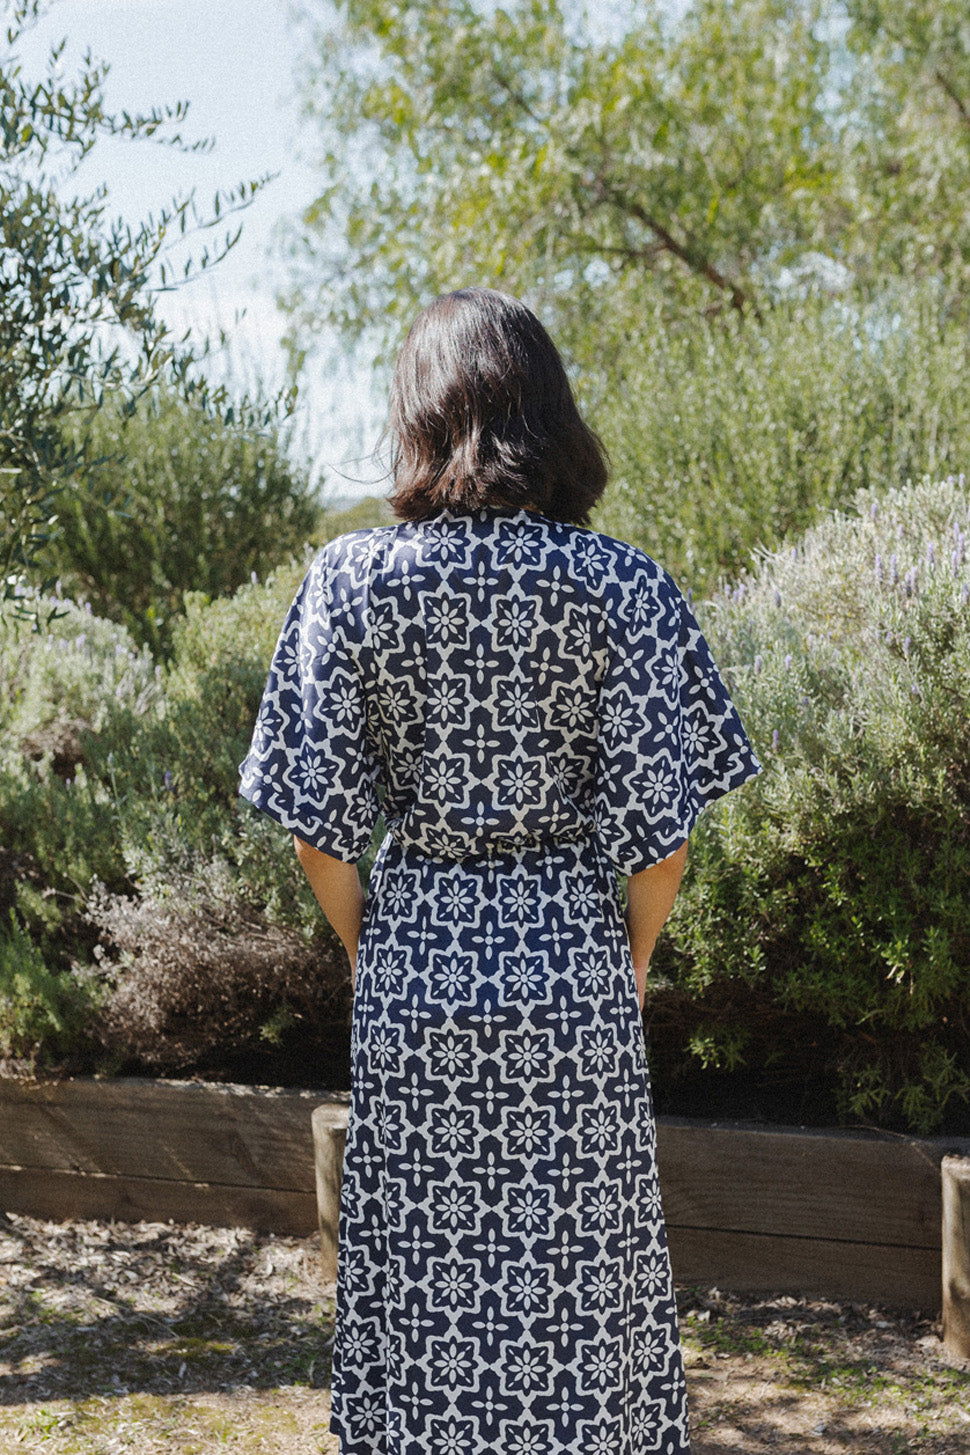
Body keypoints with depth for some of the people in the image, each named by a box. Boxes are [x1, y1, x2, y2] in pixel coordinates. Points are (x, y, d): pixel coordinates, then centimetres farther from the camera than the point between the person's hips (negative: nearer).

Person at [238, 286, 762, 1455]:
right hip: (574, 961, -1)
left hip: (414, 963, 1)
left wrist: (367, 947, 12)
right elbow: (656, 826, -8)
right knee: (576, 1274, 11)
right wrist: (630, 958, 9)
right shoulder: (622, 585, -9)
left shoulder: (351, 578, -6)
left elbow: (320, 821, -4)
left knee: (421, 1284, 12)